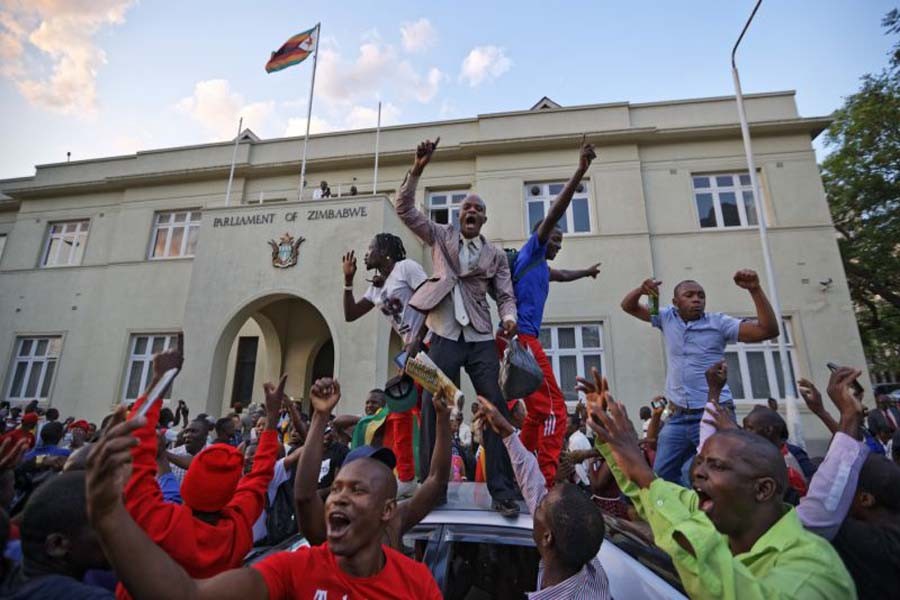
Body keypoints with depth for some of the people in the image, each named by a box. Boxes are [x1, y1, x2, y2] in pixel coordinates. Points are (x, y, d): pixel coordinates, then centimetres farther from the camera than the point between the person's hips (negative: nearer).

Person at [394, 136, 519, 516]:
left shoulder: (496, 255, 14)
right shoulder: (440, 236, 13)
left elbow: (505, 295, 10)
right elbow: (404, 209, 7)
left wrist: (509, 318, -13)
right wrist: (417, 170, -5)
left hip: (481, 340, 1)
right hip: (444, 337, -1)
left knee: (496, 409, -6)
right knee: (433, 410, -1)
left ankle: (502, 492, 5)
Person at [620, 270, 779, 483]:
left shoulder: (718, 322, -3)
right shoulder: (667, 318, 6)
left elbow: (768, 330, -10)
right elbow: (628, 306, 10)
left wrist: (755, 290, -18)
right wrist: (641, 289, -12)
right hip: (677, 416, 4)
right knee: (661, 475, 11)